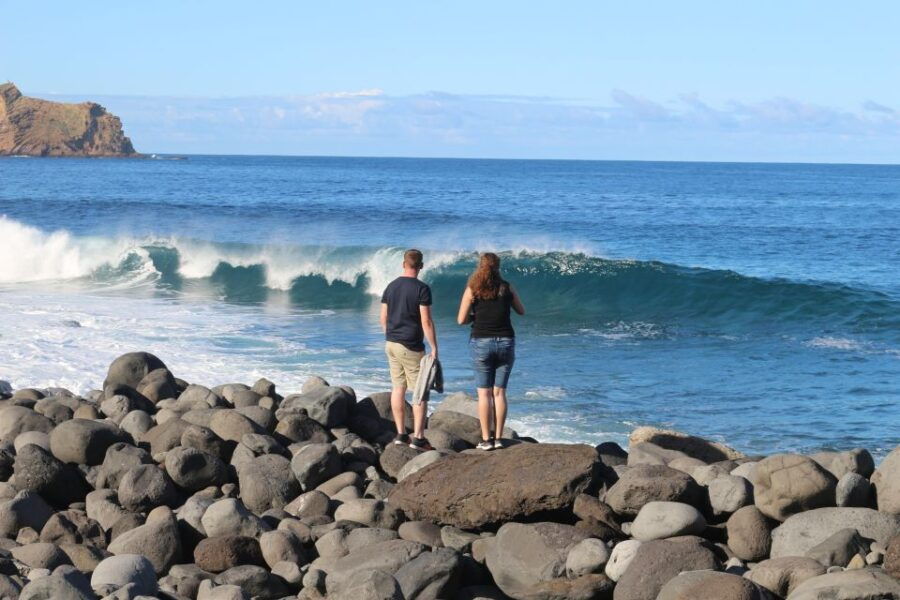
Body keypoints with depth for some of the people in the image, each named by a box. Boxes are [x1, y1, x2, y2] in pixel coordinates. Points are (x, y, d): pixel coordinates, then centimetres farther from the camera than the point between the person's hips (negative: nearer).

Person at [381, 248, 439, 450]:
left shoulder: (391, 287, 6)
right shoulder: (422, 289, -13)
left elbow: (383, 318, 11)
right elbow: (426, 322, -16)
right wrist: (434, 347, -11)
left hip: (391, 344, 6)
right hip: (411, 347, -6)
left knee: (398, 388, 11)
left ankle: (401, 434, 13)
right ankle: (418, 438, -6)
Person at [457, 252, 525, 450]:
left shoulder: (472, 289, -4)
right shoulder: (507, 288, 1)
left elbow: (461, 320, -4)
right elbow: (522, 311, 15)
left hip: (481, 343, -2)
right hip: (505, 342, 2)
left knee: (484, 393, 3)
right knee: (499, 392, 7)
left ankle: (486, 439, 0)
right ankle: (498, 438, 6)